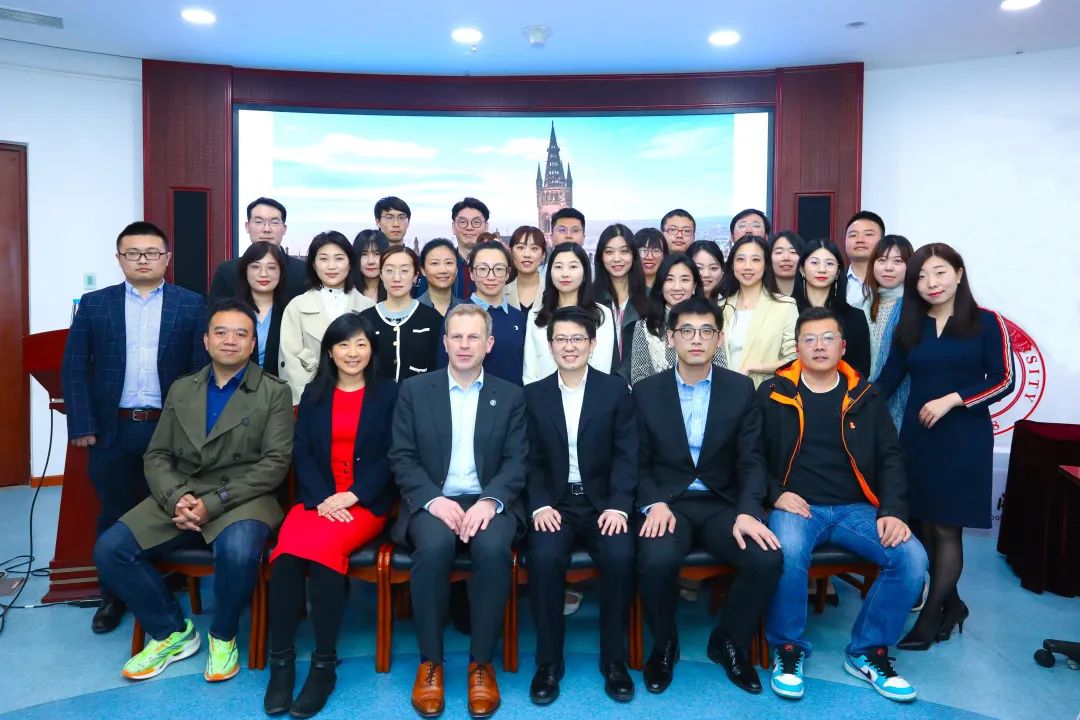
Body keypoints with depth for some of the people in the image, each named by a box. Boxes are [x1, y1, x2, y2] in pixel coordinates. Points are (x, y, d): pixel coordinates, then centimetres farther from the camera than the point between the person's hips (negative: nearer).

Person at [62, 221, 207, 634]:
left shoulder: (191, 305, 2)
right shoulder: (94, 304, 6)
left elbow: (204, 367, -1)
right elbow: (74, 369, 4)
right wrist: (82, 426, -4)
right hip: (112, 431, 1)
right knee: (114, 518, 11)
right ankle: (113, 597, 27)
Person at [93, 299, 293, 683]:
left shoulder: (274, 392, 0)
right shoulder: (181, 389, 15)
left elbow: (275, 463, -8)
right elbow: (157, 455, 11)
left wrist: (212, 503, -17)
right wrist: (176, 498, -11)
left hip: (242, 499, -5)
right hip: (180, 498, 5)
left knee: (238, 551, -34)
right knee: (109, 548, -14)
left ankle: (223, 635, -4)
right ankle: (172, 631, 7)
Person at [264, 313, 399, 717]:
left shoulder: (388, 394, 6)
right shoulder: (313, 394, 14)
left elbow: (391, 457, -1)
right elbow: (301, 453, 5)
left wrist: (352, 496, -14)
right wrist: (322, 500, -12)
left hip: (366, 502, -2)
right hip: (316, 498, 3)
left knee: (322, 548, -31)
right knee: (286, 552, -28)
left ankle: (325, 663, -18)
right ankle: (281, 660, -16)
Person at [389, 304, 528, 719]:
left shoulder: (511, 396, 9)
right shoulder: (414, 390, 8)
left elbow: (516, 462, 1)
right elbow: (402, 458, 1)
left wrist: (489, 501, -18)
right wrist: (433, 500, -16)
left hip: (488, 502, 0)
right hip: (433, 502, 0)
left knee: (493, 549, -32)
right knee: (434, 547, -33)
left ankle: (481, 663, -13)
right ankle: (430, 662, -13)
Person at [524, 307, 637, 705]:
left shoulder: (615, 390, 4)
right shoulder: (533, 394, 7)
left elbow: (627, 455, -2)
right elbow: (531, 460, 4)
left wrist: (618, 506, -16)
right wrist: (540, 505, -13)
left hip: (602, 501, 0)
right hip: (555, 502, 0)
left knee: (621, 556, -28)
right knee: (543, 557, -29)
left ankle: (614, 659, -7)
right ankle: (549, 661, -9)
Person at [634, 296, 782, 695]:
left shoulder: (741, 389, 5)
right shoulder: (645, 391, 3)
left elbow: (751, 461, 0)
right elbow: (639, 463, 2)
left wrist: (747, 513, -17)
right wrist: (655, 505, -17)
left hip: (722, 504, 2)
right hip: (667, 503, -1)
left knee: (768, 558, -26)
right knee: (656, 561, -32)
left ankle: (729, 641, 5)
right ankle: (664, 644, 1)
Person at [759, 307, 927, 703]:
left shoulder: (865, 397, 10)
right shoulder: (772, 393, 3)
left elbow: (891, 457, 8)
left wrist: (893, 510, -6)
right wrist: (776, 494, -13)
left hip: (855, 508, 3)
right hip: (795, 506, -3)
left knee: (912, 557, -21)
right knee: (788, 552, -36)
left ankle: (868, 651, 2)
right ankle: (788, 648, -9)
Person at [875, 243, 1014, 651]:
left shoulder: (986, 323, -1)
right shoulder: (908, 328, 8)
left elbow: (1004, 381, -5)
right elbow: (888, 381, 5)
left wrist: (951, 399, -16)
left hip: (965, 437, -3)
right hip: (916, 436, 4)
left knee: (946, 528, -1)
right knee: (923, 525, 7)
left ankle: (929, 618, 6)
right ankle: (951, 604, 25)